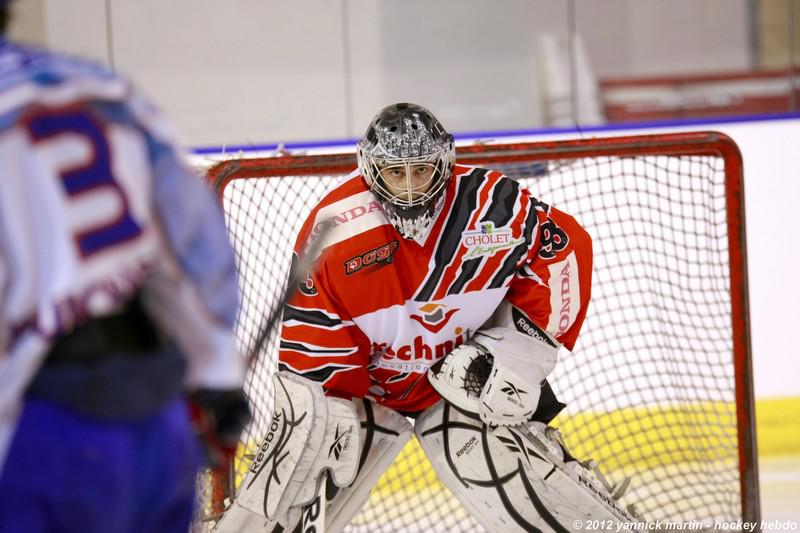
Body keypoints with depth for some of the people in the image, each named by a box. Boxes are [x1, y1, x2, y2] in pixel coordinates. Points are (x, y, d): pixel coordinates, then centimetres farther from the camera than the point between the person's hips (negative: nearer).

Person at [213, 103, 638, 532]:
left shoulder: (490, 205, -21)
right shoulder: (335, 229, -23)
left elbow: (566, 247, -6)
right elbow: (312, 341, -19)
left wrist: (529, 342, -10)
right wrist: (317, 410, -23)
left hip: (468, 369, 0)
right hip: (365, 380, 0)